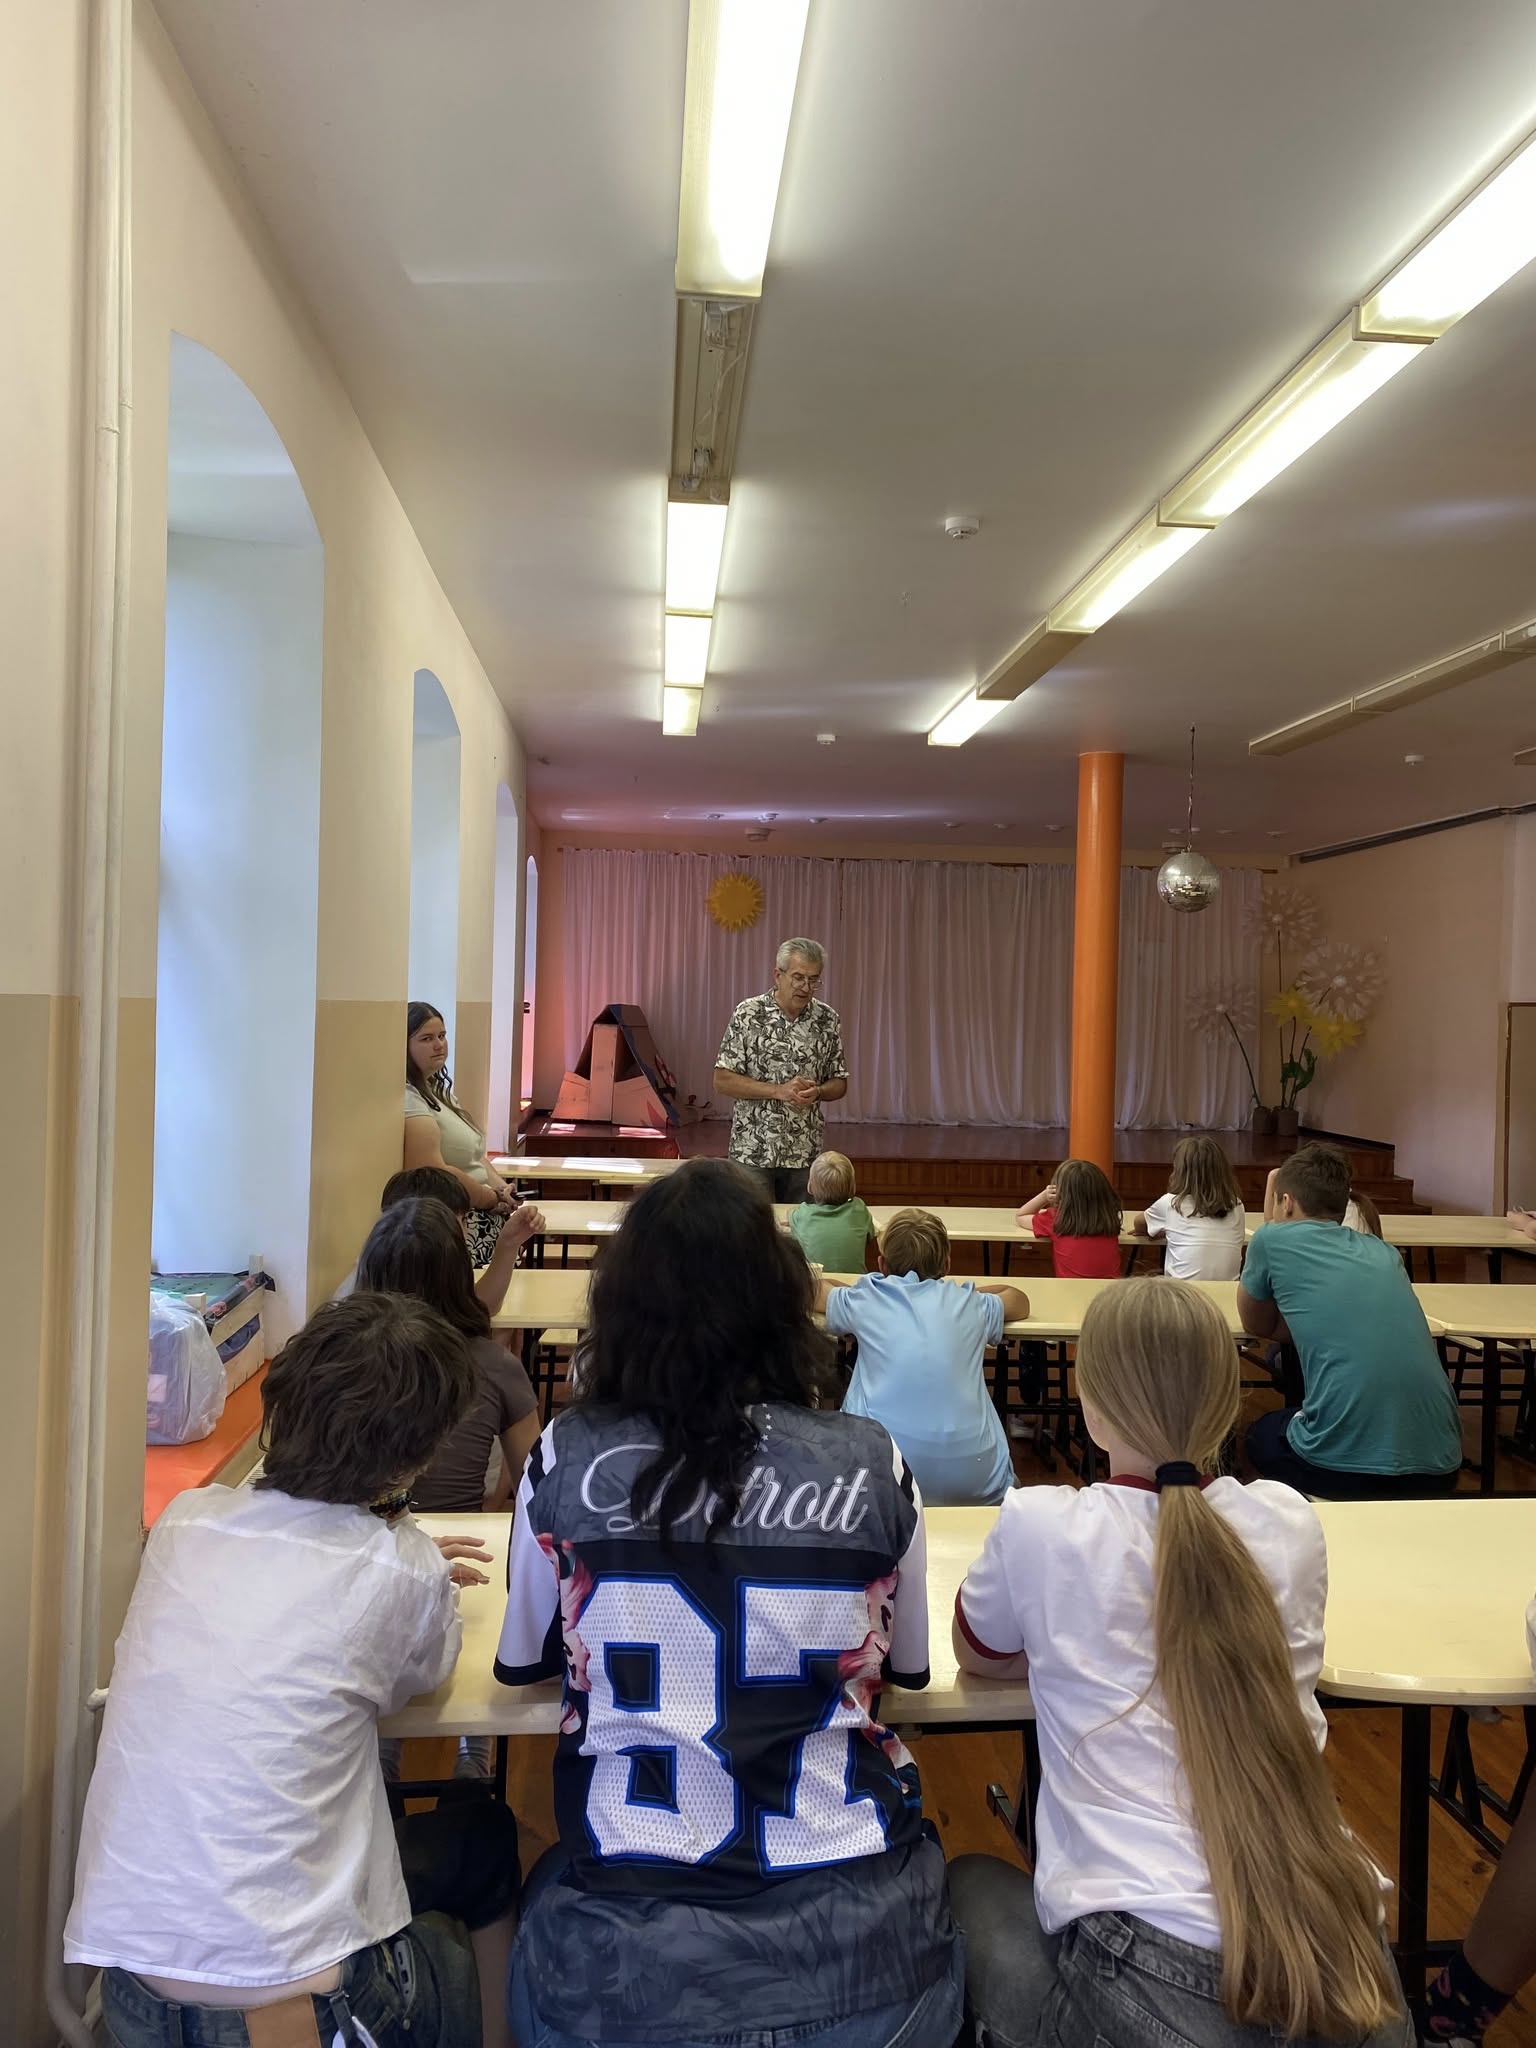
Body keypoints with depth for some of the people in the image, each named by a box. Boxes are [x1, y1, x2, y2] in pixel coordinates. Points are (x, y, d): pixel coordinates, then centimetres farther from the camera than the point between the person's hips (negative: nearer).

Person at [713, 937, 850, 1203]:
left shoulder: (828, 1020, 4)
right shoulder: (748, 1015, -6)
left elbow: (839, 1083, 11)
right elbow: (722, 1081, -7)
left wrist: (816, 1092, -11)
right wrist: (778, 1091, -16)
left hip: (806, 1153, 3)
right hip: (753, 1152, -3)